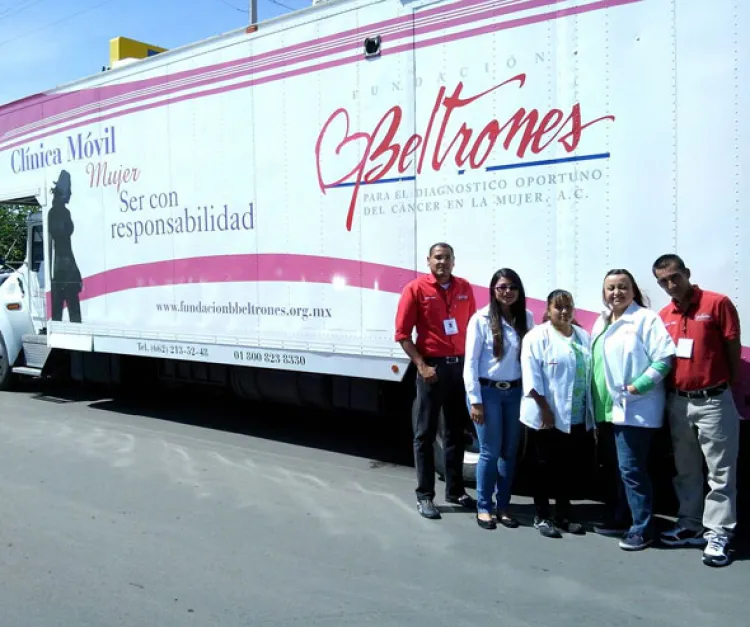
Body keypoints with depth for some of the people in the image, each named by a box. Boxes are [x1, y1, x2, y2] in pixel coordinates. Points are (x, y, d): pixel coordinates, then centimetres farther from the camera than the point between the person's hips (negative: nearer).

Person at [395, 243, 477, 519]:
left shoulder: (464, 288, 8)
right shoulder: (416, 288, -5)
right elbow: (402, 334, -7)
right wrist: (421, 366, -14)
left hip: (461, 366, 5)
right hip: (433, 367, -4)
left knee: (456, 432, 14)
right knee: (425, 434, 3)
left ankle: (455, 490, 26)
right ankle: (424, 496, 11)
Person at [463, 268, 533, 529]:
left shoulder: (526, 318, 3)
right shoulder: (481, 319, -8)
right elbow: (470, 362, -8)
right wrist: (475, 400, -11)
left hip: (515, 392, 4)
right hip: (487, 391, -3)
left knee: (509, 452, 9)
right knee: (490, 452, 0)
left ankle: (503, 506, 22)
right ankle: (483, 507, 14)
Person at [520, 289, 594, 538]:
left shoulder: (584, 337, 11)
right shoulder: (537, 336, -6)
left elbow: (590, 373, 11)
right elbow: (532, 377, -13)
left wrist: (592, 411, 6)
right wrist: (545, 409, -16)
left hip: (577, 418, 5)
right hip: (548, 417, -5)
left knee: (569, 467, 11)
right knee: (545, 466, 5)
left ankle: (563, 515, 23)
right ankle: (541, 516, 16)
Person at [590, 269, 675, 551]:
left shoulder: (646, 318, -9)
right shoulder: (601, 322, 14)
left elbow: (664, 358, -15)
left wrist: (637, 387, -20)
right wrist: (596, 402, 11)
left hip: (636, 408, -8)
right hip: (612, 407, 8)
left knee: (631, 468, -7)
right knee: (622, 467, 16)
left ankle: (642, 529, 5)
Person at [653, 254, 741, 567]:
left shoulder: (718, 303, -8)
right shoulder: (662, 317, 6)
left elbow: (733, 350, -4)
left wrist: (725, 385, -2)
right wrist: (666, 393, 3)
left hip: (713, 400, -5)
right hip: (677, 402, 5)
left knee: (720, 471, 2)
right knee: (685, 470, 14)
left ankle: (717, 535, 10)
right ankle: (691, 526, 25)